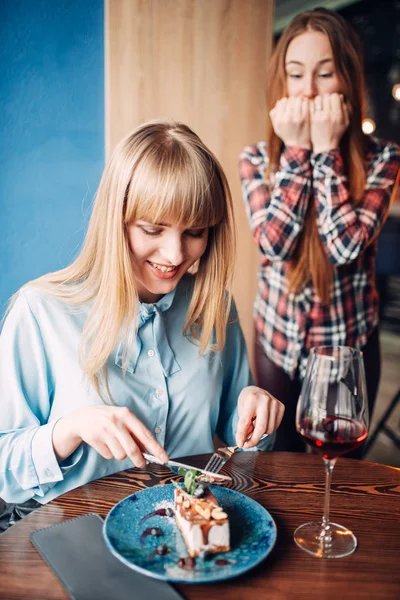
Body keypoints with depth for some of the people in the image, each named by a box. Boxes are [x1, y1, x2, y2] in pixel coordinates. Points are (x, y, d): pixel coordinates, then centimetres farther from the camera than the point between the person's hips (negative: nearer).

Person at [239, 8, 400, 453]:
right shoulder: (256, 159, -5)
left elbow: (346, 246, -23)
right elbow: (274, 242, -20)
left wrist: (326, 149, -21)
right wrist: (296, 150, -19)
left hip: (350, 343, -1)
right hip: (277, 341, 1)